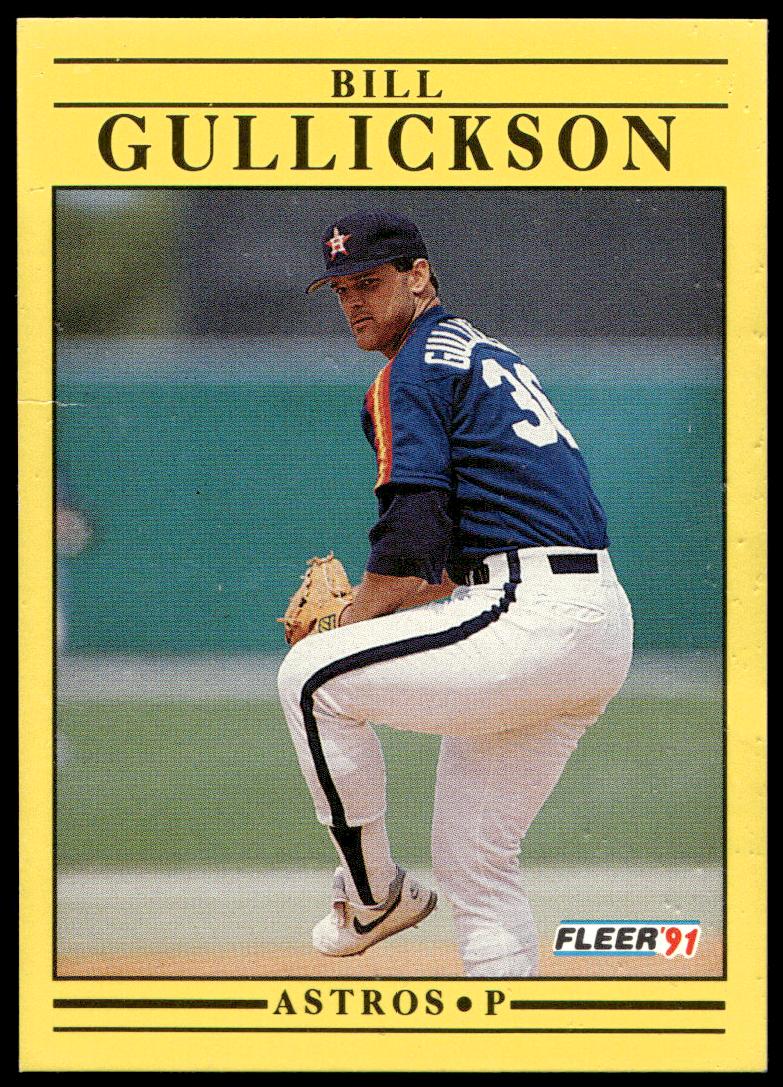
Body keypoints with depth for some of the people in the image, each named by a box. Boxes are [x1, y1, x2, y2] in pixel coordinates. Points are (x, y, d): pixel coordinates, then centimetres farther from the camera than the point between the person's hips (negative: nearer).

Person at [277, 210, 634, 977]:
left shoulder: (412, 369, -3)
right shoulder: (486, 355, 26)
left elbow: (412, 539, -13)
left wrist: (347, 627, 1)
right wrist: (366, 614, 24)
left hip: (534, 621, -10)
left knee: (311, 677, -5)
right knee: (474, 862, 14)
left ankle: (373, 893, 6)